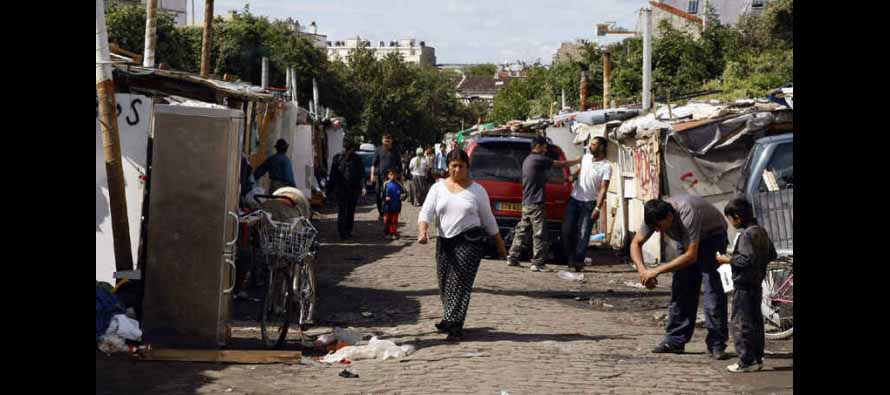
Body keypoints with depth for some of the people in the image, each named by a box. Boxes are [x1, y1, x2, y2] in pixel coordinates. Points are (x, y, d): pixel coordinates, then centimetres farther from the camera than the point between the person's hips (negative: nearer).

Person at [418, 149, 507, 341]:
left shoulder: (477, 190, 5)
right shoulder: (438, 188, 8)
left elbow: (488, 219, 12)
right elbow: (426, 212, -1)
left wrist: (500, 244, 14)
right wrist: (422, 231, -21)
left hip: (470, 241, -3)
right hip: (444, 242, 3)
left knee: (460, 281, -13)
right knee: (445, 282, 5)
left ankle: (453, 323, -12)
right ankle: (452, 321, 22)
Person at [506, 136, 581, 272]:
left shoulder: (527, 160, 17)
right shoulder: (539, 159, -12)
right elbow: (560, 164, -5)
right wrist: (577, 161, 9)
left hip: (526, 203, 10)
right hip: (535, 204, -10)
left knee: (522, 231, 13)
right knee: (539, 234, -7)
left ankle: (512, 258, 16)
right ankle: (538, 263, -7)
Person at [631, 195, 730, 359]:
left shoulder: (687, 213, -41)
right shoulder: (654, 216, -22)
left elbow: (691, 256, -41)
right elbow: (636, 243, -11)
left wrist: (657, 270, -39)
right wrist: (642, 270, -28)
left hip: (713, 236, -6)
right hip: (687, 240, 6)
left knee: (713, 287, -18)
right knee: (680, 287, -3)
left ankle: (717, 344, -15)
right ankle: (675, 340, 3)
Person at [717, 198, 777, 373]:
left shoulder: (746, 235, -19)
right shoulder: (761, 231, 9)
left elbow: (747, 259, -27)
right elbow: (772, 254, 14)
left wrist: (727, 259, -16)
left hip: (743, 285, -9)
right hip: (757, 283, 9)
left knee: (740, 323, -4)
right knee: (756, 321, 15)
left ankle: (746, 361, -4)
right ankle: (757, 358, 20)